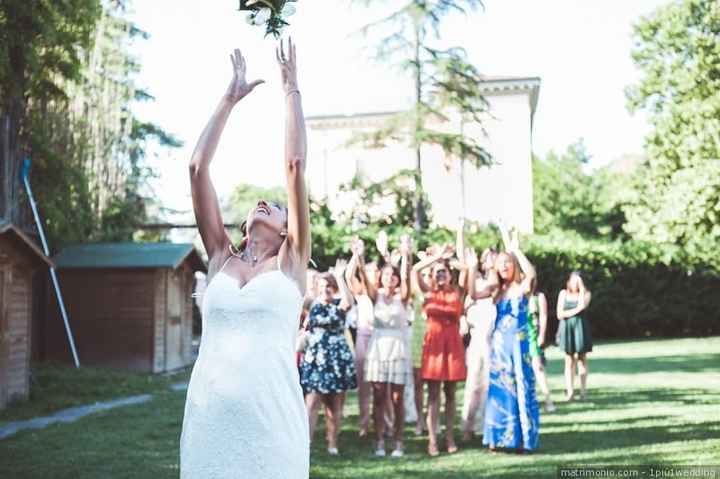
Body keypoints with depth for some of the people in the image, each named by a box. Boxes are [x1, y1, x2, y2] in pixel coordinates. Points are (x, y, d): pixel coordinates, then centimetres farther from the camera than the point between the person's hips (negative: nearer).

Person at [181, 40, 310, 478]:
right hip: (209, 419, 3)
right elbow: (198, 167, 9)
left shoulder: (291, 262, 6)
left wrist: (292, 89, 7)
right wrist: (230, 99, 12)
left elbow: (296, 165, 1)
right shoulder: (221, 258, 12)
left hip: (272, 417, -2)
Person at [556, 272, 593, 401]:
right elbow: (560, 314, -2)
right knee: (569, 361, -1)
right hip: (567, 328, 0)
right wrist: (576, 310, -11)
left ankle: (583, 390, 3)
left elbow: (582, 305, -17)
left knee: (581, 360, 0)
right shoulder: (563, 293, 6)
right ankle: (569, 391, -2)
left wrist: (581, 288, -11)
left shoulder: (586, 293, 5)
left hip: (580, 328, 0)